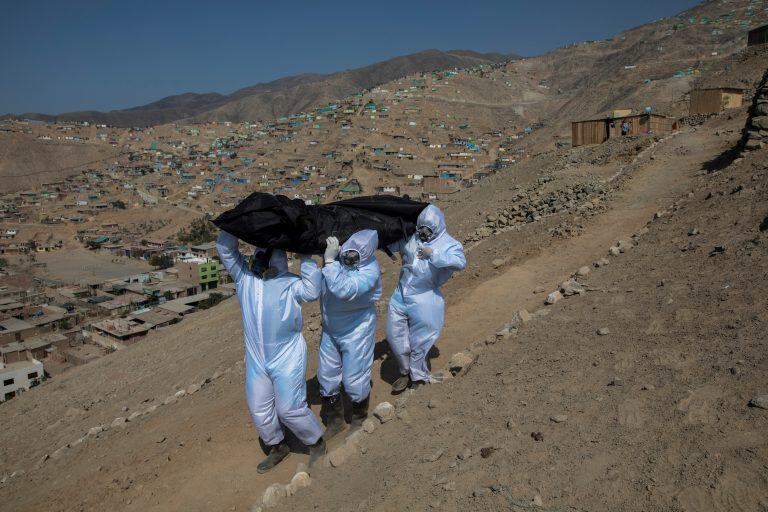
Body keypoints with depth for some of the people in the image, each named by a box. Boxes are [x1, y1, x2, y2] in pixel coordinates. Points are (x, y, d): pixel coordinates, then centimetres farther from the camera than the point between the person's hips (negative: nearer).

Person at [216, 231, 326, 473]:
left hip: (287, 358, -5)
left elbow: (312, 291, -29)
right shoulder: (244, 277, 1)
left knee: (289, 408, -1)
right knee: (259, 409, 15)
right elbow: (225, 249, -1)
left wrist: (305, 257, -25)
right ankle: (277, 447, 38)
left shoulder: (290, 283, -11)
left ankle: (317, 443, 25)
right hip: (256, 359, 5)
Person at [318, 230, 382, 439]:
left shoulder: (369, 270, -27)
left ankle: (359, 421, 37)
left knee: (355, 381, 6)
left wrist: (330, 260, -37)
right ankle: (335, 421, 40)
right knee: (327, 378, 15)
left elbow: (344, 290, -41)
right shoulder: (337, 255, -13)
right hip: (330, 330, 5)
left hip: (356, 332, -5)